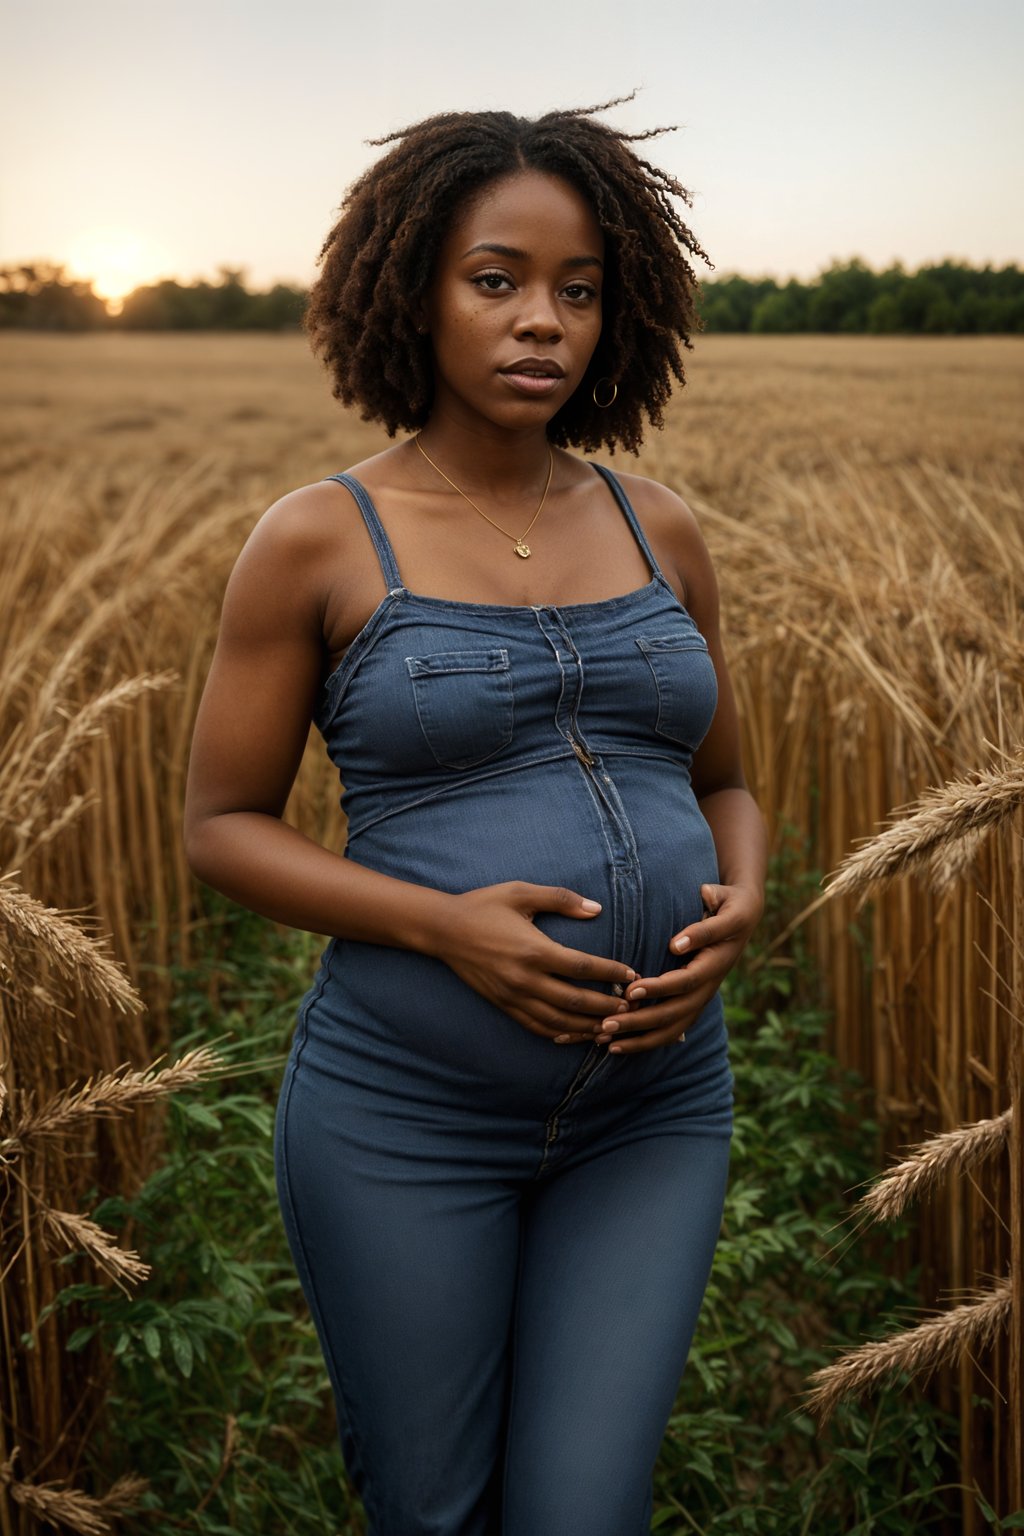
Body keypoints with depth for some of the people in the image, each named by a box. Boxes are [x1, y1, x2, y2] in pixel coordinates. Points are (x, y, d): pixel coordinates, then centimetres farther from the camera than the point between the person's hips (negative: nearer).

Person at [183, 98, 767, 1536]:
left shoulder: (657, 528, 4)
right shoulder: (315, 539, -6)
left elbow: (723, 786, 13)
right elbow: (220, 826, -2)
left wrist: (737, 906, -10)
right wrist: (446, 924, -18)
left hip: (650, 1099, 3)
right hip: (407, 1108, -2)